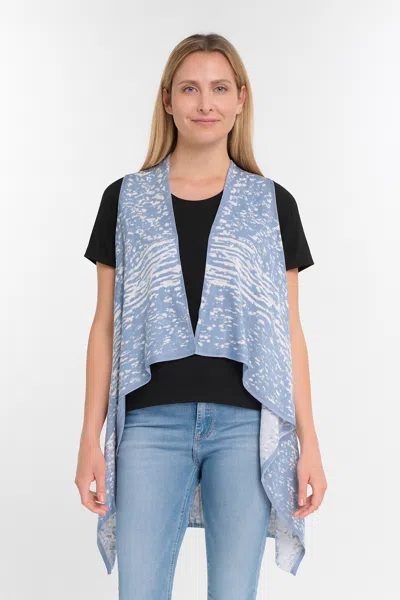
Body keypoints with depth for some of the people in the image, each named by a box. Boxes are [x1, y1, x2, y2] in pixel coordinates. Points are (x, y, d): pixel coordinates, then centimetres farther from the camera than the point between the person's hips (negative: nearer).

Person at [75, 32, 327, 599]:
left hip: (245, 423, 0)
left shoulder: (273, 205, 7)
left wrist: (309, 442, 3)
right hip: (152, 420, 0)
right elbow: (106, 326, 8)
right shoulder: (125, 200, 8)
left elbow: (290, 332, 7)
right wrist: (90, 437, 3)